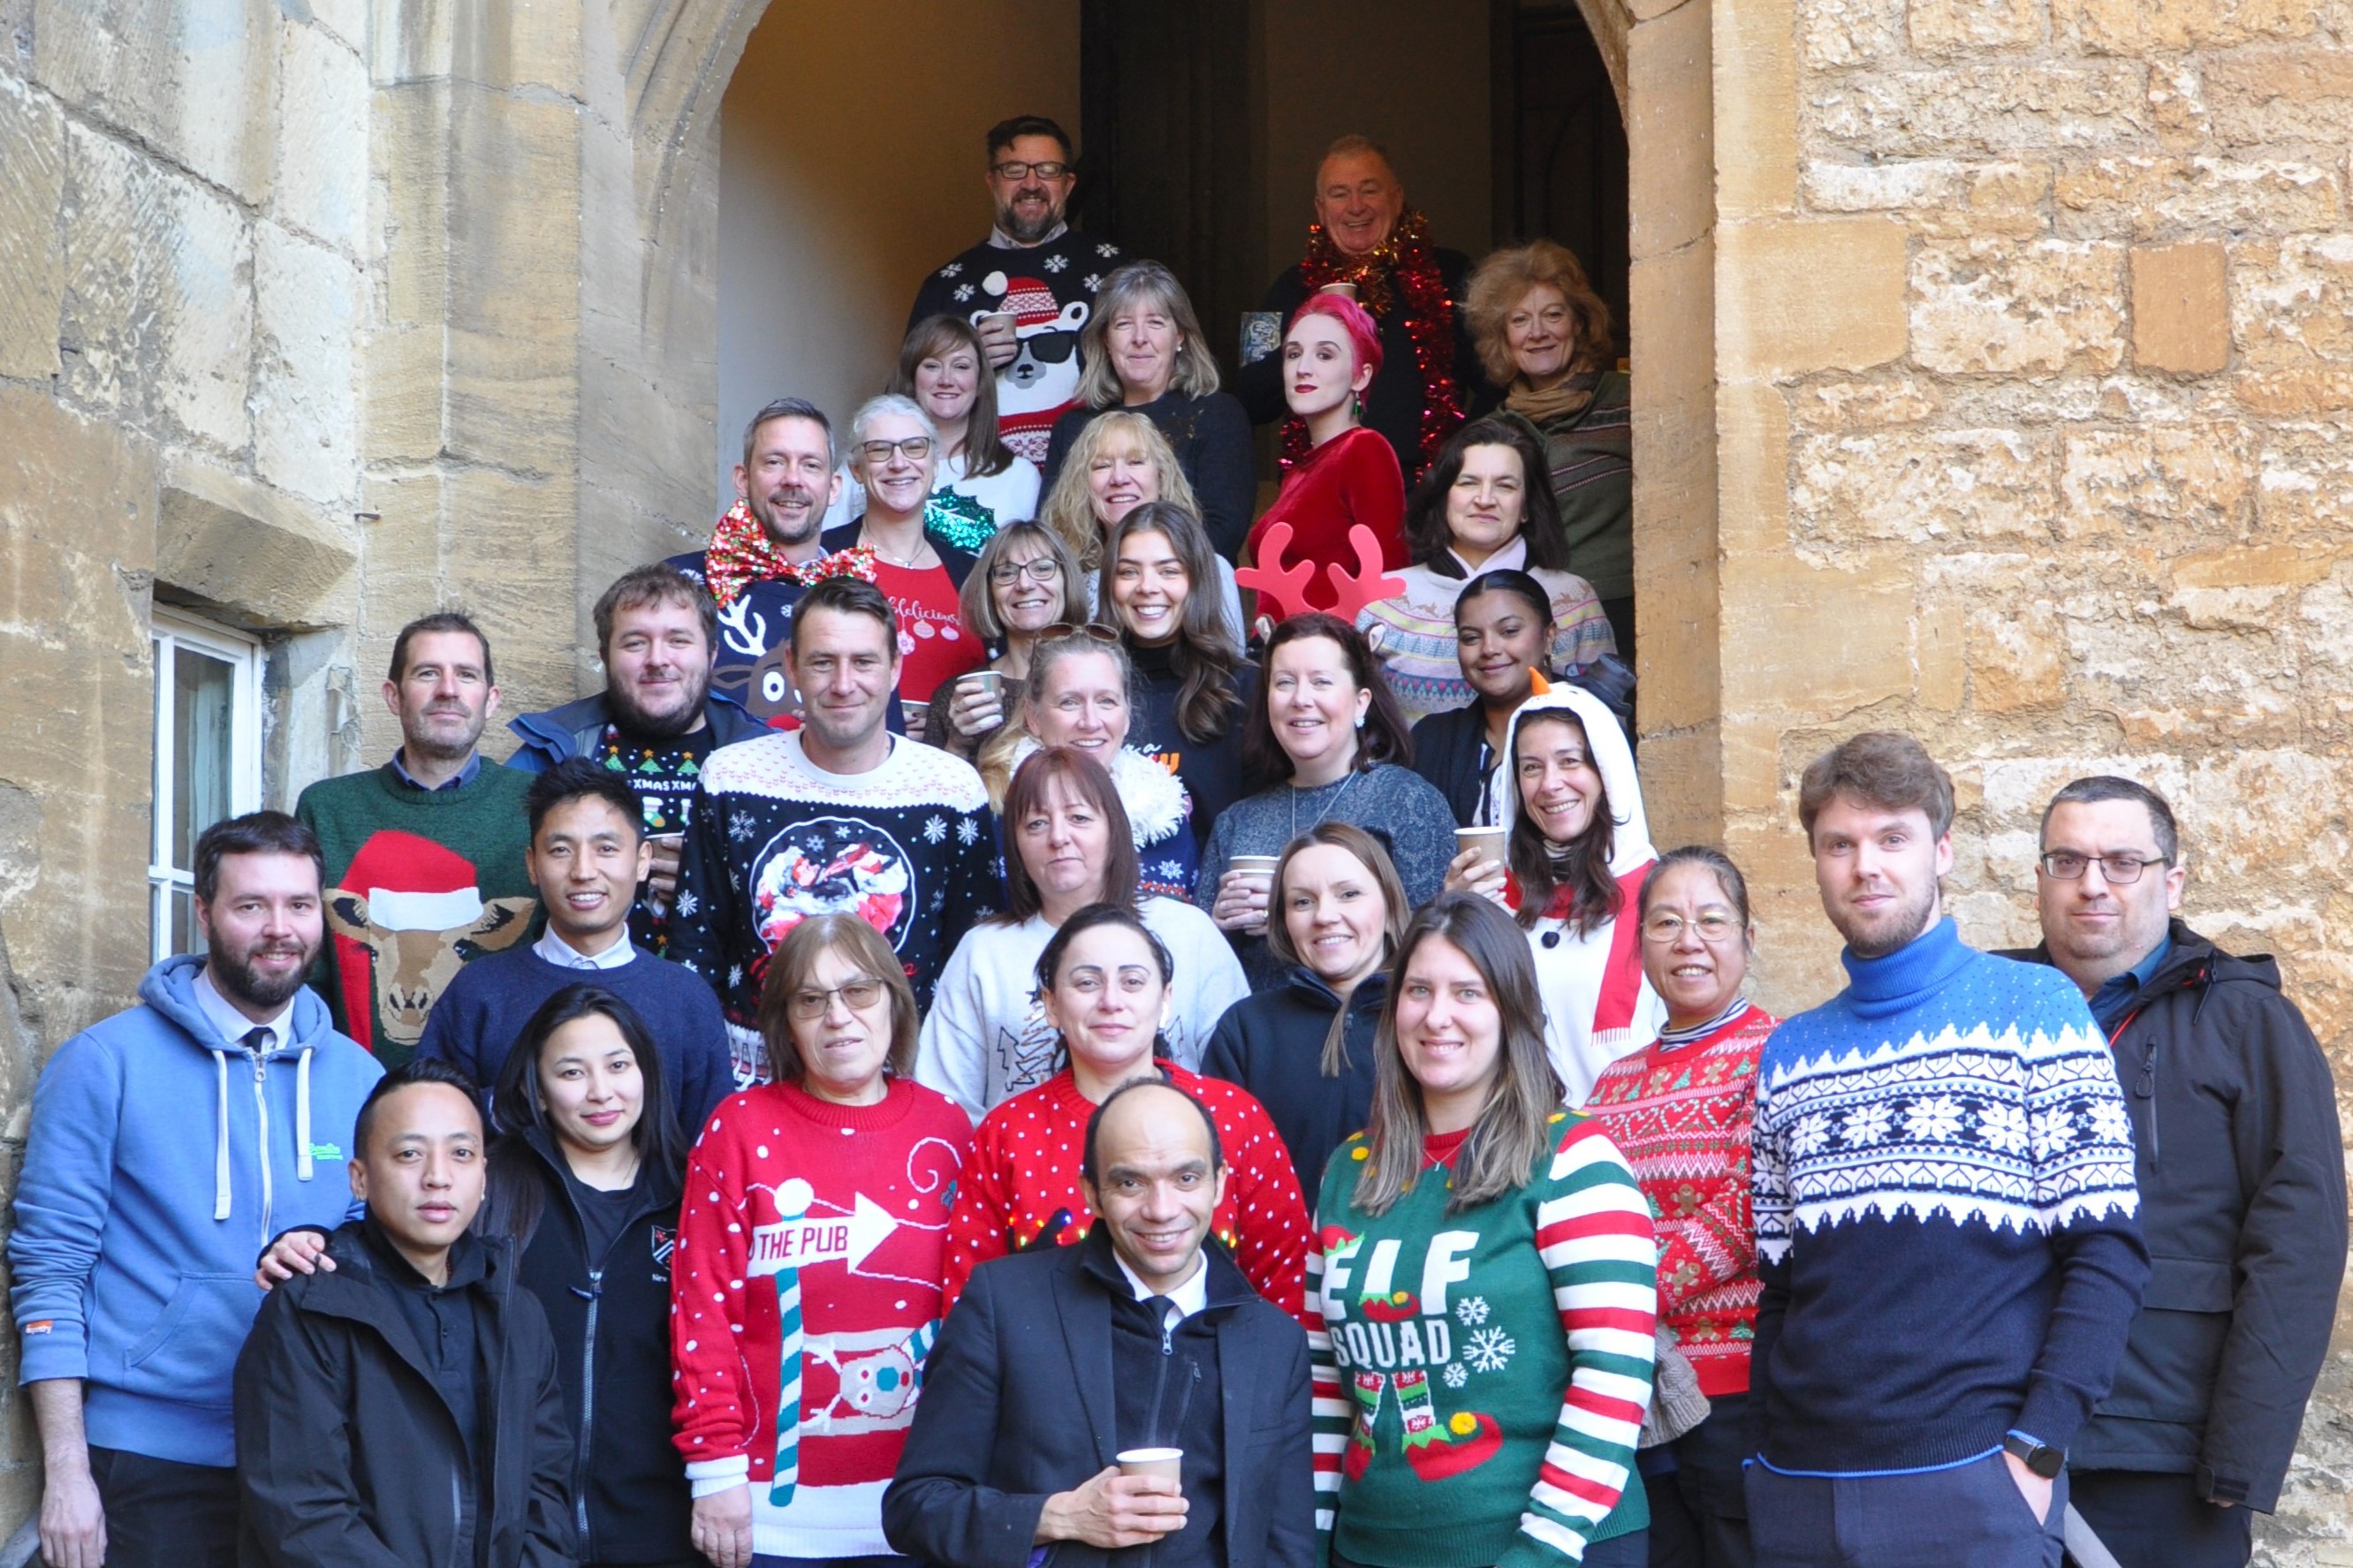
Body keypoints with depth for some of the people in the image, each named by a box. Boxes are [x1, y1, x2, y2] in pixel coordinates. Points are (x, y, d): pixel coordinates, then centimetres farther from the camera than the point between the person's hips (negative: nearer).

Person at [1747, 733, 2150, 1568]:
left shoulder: (2033, 1007, 0)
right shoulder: (1789, 1053, 12)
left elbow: (2108, 1251, -5)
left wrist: (2038, 1448, -12)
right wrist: (1764, 1454, 5)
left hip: (1972, 1488, -4)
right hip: (1798, 1490, 4)